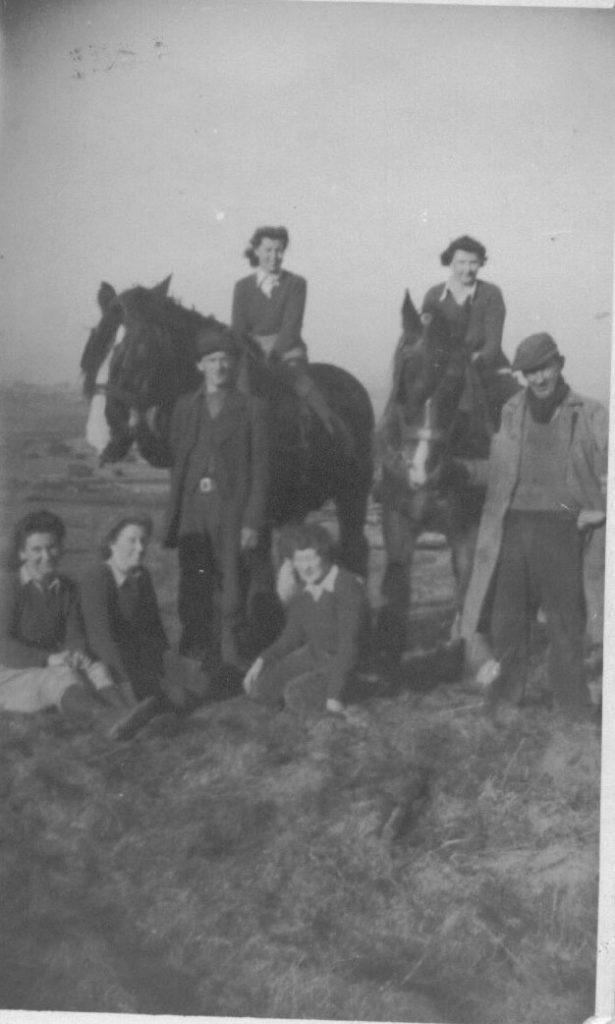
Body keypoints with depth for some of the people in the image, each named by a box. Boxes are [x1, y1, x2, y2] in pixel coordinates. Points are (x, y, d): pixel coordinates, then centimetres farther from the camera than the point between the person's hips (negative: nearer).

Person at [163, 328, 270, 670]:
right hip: (193, 515, 3)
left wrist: (252, 522, -10)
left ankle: (231, 665, 8)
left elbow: (260, 471, -4)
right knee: (193, 594, 7)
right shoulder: (185, 407, 13)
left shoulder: (253, 408, 1)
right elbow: (174, 461, 14)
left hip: (233, 514, -3)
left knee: (232, 596, -1)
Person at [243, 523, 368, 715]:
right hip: (311, 654, 7)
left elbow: (349, 644, -23)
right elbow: (291, 636, 12)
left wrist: (335, 695, -26)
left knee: (295, 696, -29)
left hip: (339, 662, -7)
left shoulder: (349, 588, -22)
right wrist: (262, 660, -4)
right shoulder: (302, 592, 1)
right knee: (257, 687, -9)